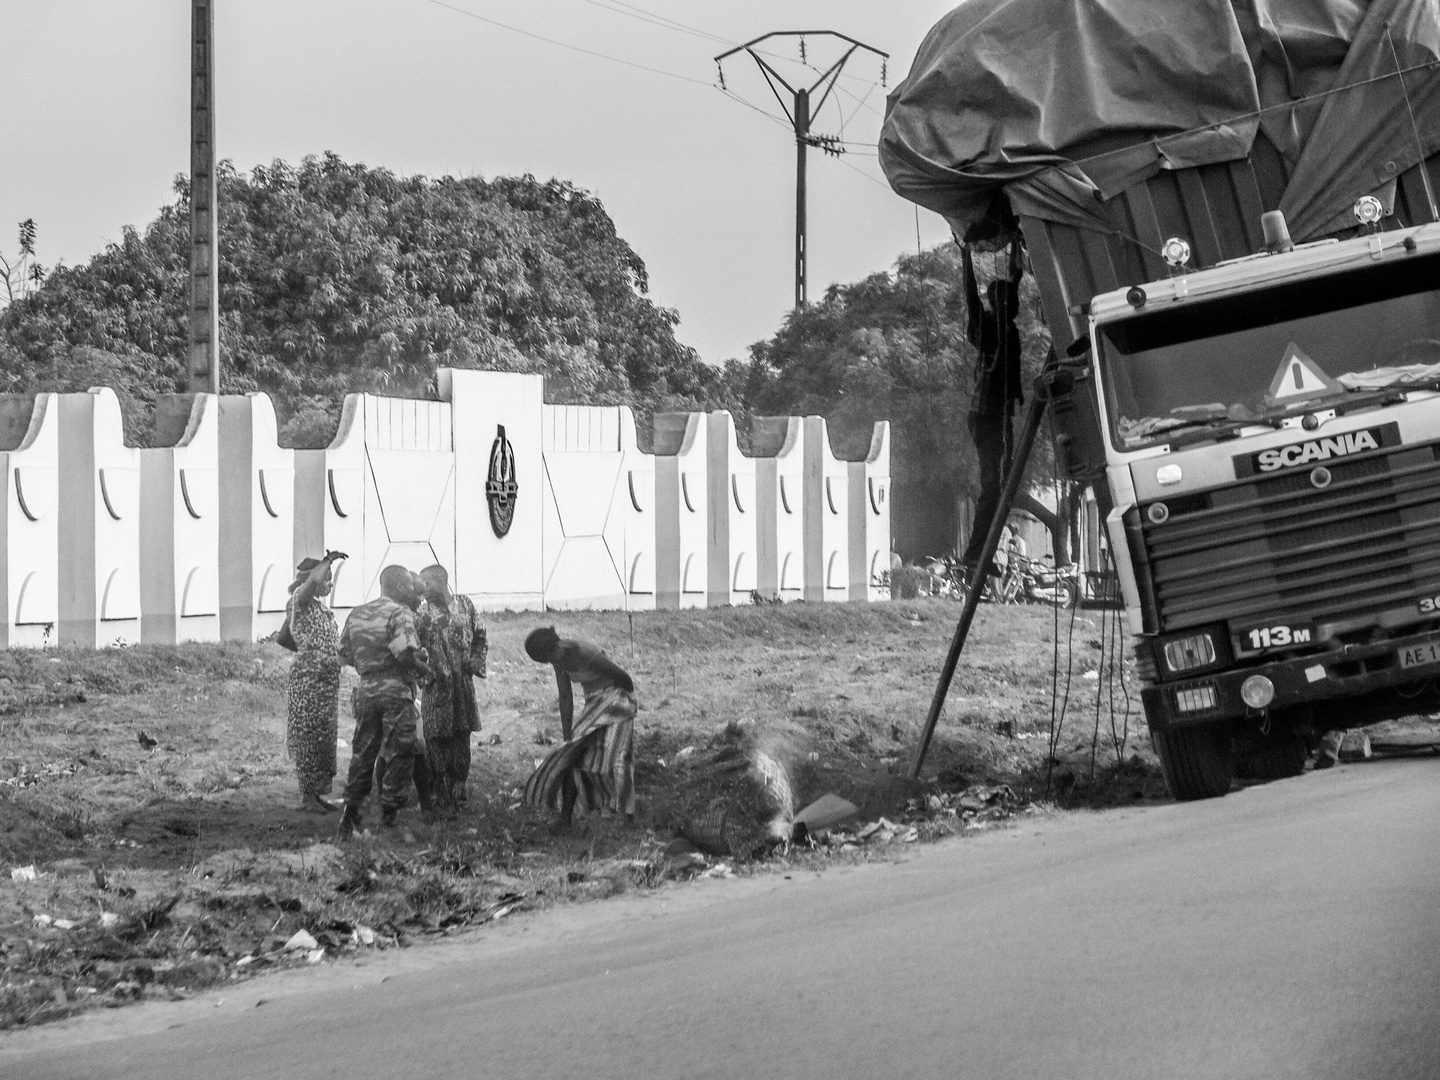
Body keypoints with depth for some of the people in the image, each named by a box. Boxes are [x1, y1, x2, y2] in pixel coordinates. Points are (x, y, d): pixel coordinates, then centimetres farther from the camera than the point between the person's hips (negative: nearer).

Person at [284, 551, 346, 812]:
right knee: (308, 738, -7)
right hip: (308, 678, -9)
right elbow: (313, 580, -28)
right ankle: (308, 795, -6)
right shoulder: (299, 601, -7)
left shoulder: (321, 608, 19)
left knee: (325, 739, 10)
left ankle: (316, 793, 16)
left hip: (328, 681, 9)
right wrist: (329, 560, -15)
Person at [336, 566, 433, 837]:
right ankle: (389, 814, 2)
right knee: (397, 752, 2)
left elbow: (345, 653, 13)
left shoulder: (356, 615, 10)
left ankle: (350, 812, 12)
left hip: (365, 689, 6)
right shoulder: (401, 613, -11)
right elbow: (405, 652, -22)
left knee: (363, 751, 13)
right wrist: (424, 669, -6)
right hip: (396, 689, -6)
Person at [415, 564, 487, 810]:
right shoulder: (422, 612, -3)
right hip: (436, 683, -3)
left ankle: (459, 789, 17)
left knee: (461, 736, 7)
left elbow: (479, 636, 14)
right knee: (436, 738, -3)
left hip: (462, 679, 3)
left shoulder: (464, 605, 5)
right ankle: (440, 793, 3)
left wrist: (475, 662, 2)